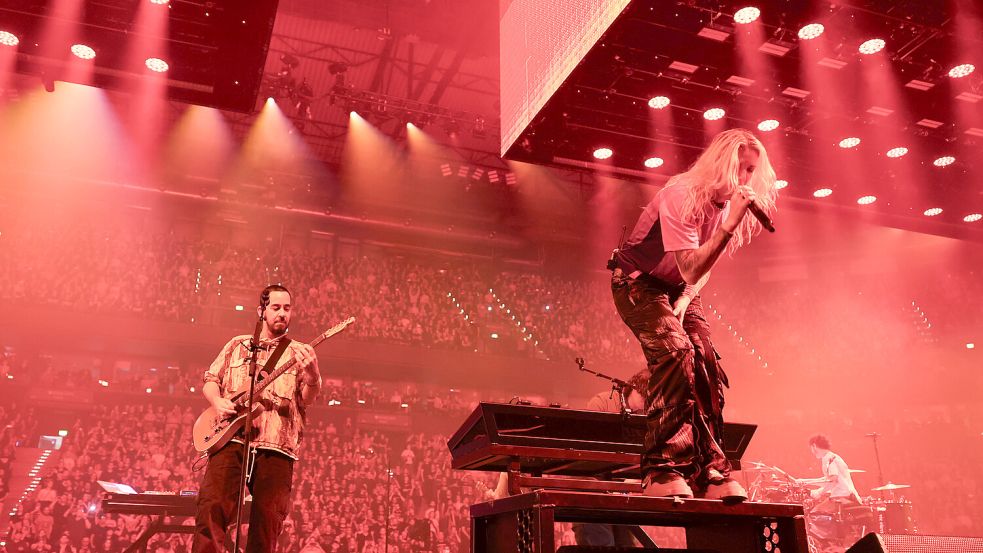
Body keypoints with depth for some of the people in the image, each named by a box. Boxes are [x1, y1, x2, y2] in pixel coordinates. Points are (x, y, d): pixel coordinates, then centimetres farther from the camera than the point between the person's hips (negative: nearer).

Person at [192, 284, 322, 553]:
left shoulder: (301, 353, 12)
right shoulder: (237, 345, 18)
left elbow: (306, 398, 0)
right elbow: (210, 379, 21)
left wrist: (312, 377, -24)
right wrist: (218, 401, -2)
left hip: (276, 445, -1)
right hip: (230, 439, 1)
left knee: (268, 522, 0)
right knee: (212, 506, -13)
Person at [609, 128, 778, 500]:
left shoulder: (730, 203, -3)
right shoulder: (681, 196, -26)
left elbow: (705, 267, 9)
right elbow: (691, 270, -34)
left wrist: (685, 301, -7)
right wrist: (729, 225, -42)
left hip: (679, 289, 7)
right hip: (637, 282, -7)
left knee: (706, 365, -7)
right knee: (675, 353, -27)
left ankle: (710, 476, 0)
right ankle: (663, 471, -24)